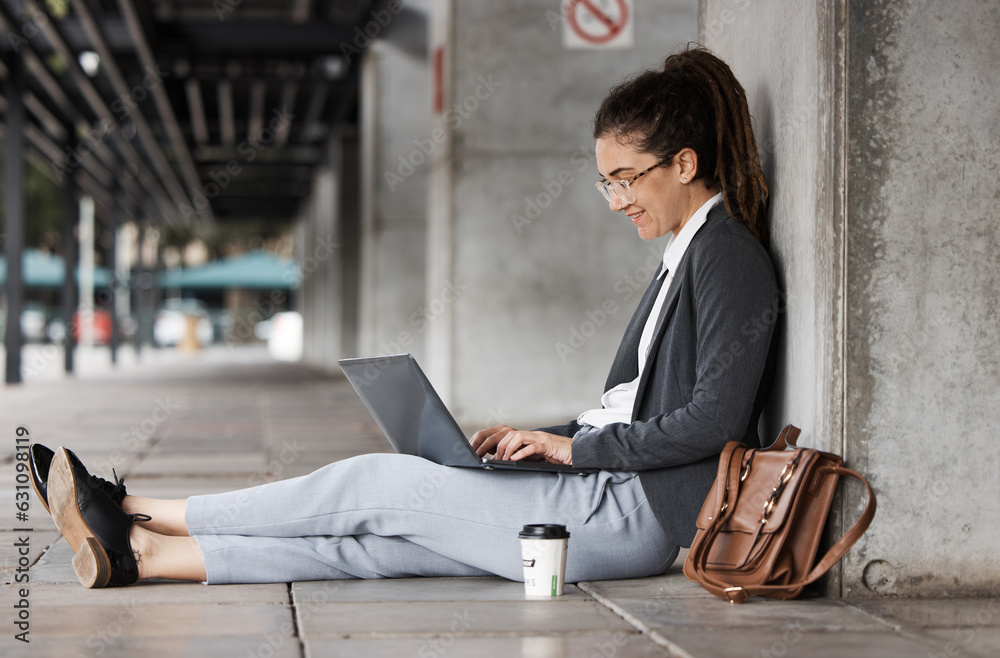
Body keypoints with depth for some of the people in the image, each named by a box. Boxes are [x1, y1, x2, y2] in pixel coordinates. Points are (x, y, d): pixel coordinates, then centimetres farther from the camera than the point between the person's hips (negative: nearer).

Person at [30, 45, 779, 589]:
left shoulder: (729, 256, -10)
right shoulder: (691, 252, 20)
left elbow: (713, 420, -19)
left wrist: (574, 445, -12)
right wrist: (538, 437, 11)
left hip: (631, 514, -8)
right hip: (610, 498, 8)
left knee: (383, 483, -9)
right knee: (379, 539, -3)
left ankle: (137, 521, -4)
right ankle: (142, 553, -9)